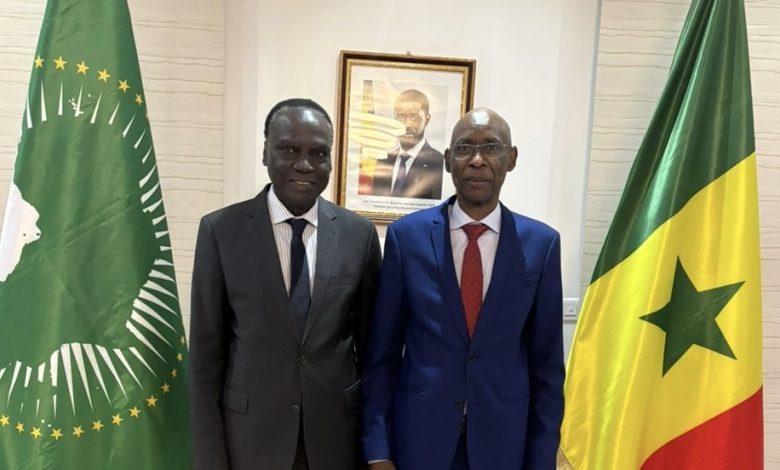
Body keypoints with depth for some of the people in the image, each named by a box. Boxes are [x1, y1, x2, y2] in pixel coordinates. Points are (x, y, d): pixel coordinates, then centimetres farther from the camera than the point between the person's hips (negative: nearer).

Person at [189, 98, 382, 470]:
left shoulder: (359, 234, -5)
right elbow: (206, 352, -5)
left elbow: (370, 344, 2)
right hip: (250, 435, -1)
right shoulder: (221, 230, -8)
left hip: (336, 433, 1)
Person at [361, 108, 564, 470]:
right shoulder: (406, 235, -8)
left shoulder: (541, 243, -5)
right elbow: (382, 351, -4)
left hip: (502, 437, 1)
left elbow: (546, 362, -1)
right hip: (418, 432, 0)